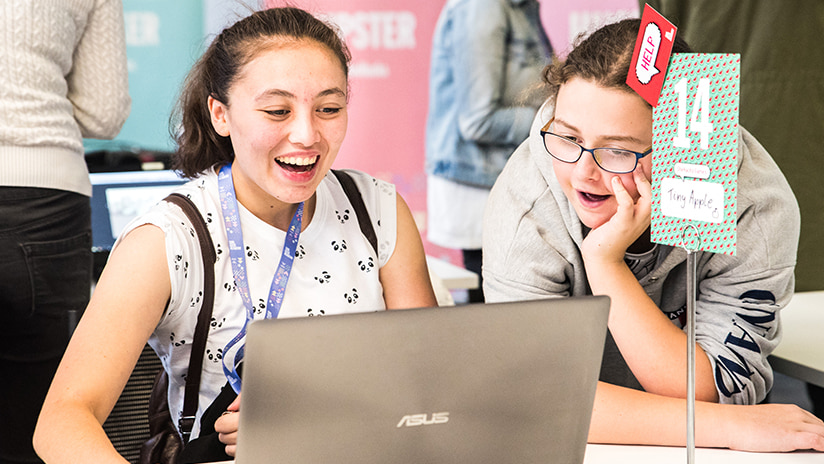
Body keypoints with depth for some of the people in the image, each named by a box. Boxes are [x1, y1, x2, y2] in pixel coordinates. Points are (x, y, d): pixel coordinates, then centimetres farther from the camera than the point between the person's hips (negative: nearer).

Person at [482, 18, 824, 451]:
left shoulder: (755, 208, -20)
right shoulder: (526, 202, -21)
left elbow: (711, 396, -23)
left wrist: (606, 261, -33)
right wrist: (731, 427, -32)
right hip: (572, 447, -1)